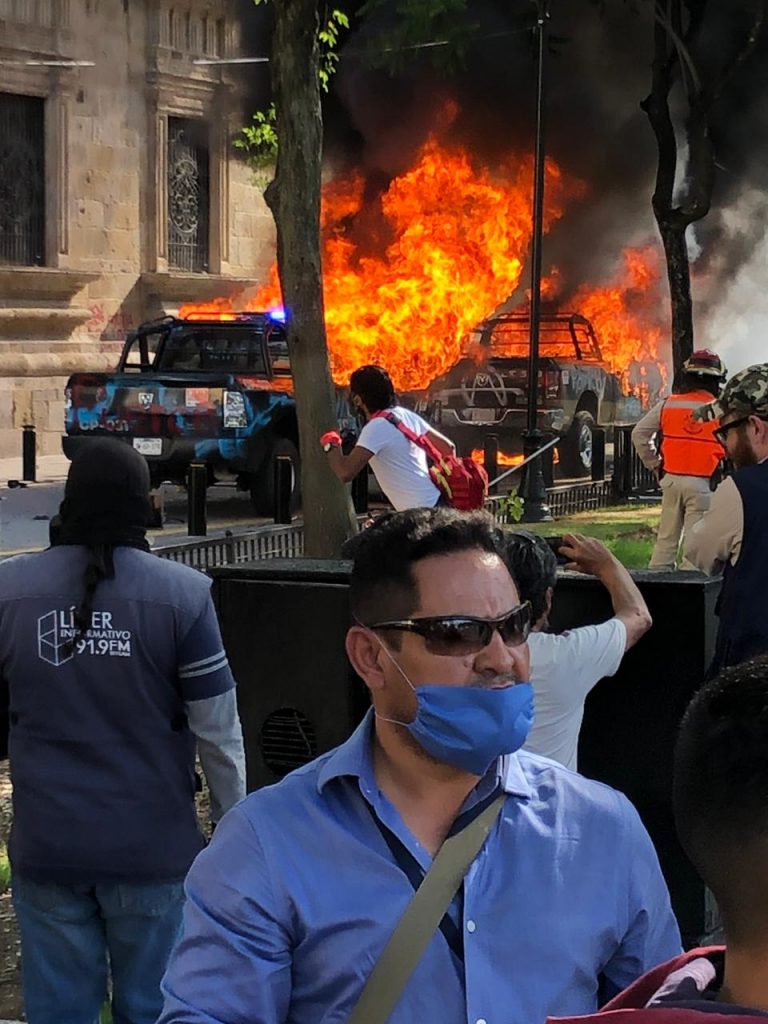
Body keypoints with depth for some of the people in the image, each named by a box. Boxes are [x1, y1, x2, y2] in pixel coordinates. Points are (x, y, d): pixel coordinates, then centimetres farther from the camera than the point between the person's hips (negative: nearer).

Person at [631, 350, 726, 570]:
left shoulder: (667, 405, 3)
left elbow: (639, 435, 6)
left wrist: (655, 466, 13)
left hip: (671, 478, 3)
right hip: (702, 484, -3)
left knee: (666, 538, 13)